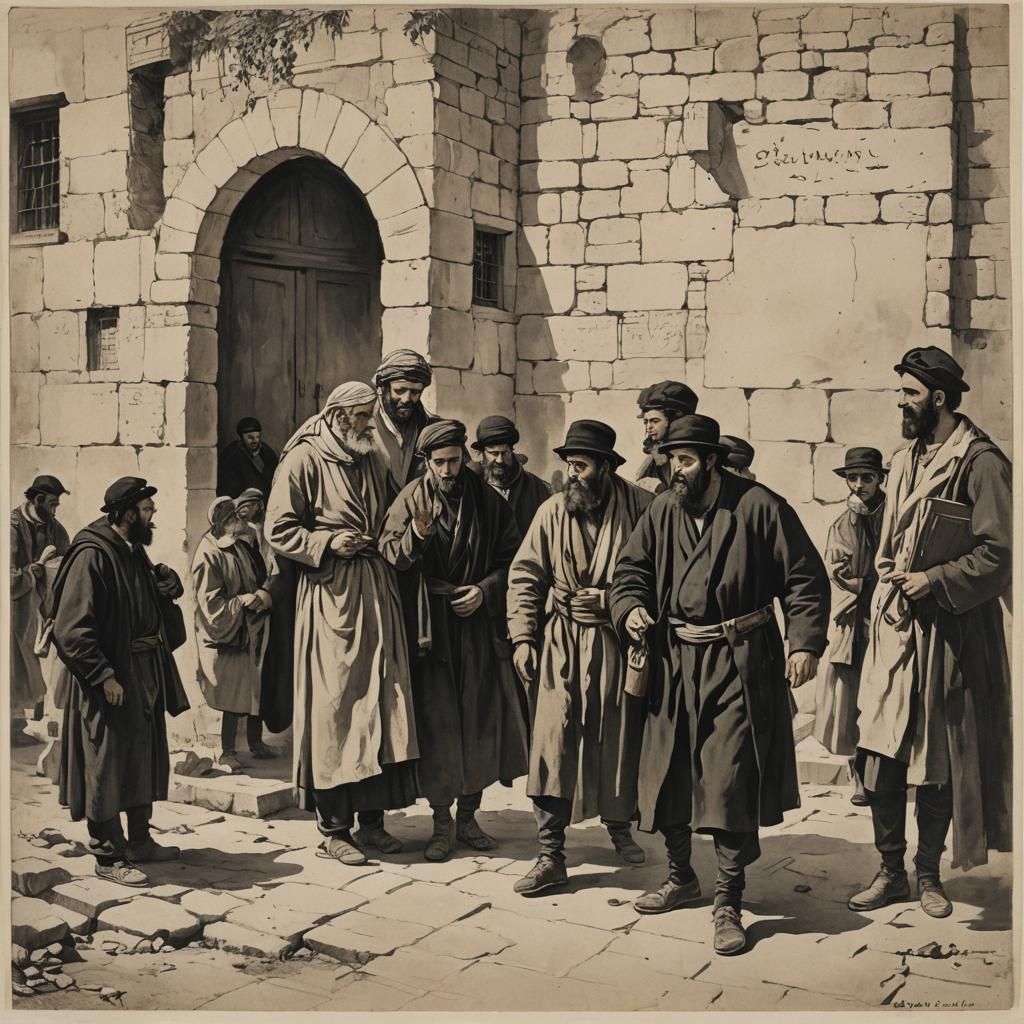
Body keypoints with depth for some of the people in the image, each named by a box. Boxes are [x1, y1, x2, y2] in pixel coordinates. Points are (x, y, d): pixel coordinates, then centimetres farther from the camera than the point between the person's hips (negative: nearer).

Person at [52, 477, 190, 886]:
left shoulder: (135, 553, 12)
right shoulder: (91, 555, -16)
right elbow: (72, 629, -21)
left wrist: (164, 584, 5)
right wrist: (105, 677, -23)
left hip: (145, 674, 9)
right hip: (110, 680, -9)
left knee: (145, 760, 16)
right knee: (106, 768, 0)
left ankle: (139, 841, 30)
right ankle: (108, 857, 10)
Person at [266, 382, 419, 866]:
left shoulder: (375, 460, 16)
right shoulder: (303, 460, -3)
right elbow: (278, 530, -6)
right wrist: (328, 542, -16)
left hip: (377, 593, 6)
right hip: (329, 595, -6)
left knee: (382, 702, 5)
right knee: (333, 706, -4)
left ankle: (371, 818, 15)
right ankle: (332, 826, 6)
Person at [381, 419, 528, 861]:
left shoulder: (488, 501, 5)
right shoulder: (411, 499, 1)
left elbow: (511, 559, 8)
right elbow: (389, 556, -7)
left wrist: (485, 590, -7)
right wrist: (416, 534, -25)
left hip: (479, 623, 2)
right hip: (431, 627, -2)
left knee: (481, 719, 4)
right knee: (436, 723, -1)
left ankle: (468, 816, 20)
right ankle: (441, 822, 12)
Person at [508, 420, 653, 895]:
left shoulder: (640, 506, -6)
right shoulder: (552, 511, 1)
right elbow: (525, 576, 3)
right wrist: (522, 637, -3)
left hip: (619, 639, -1)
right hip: (562, 641, 1)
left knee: (620, 737, 11)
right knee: (552, 743, -5)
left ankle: (619, 824, 37)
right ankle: (551, 855, 1)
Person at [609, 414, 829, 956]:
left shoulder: (760, 507, -7)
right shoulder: (661, 512, 6)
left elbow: (804, 578, -5)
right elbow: (629, 571, 11)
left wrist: (805, 642, -15)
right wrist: (630, 608, -11)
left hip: (740, 666, -5)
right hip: (674, 663, 5)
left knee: (732, 781, -7)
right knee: (668, 773, 13)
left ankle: (728, 903, 5)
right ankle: (680, 876, 34)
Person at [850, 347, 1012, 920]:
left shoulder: (981, 462, -9)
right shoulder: (906, 460, 13)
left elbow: (998, 554, -13)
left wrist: (934, 581, -17)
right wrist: (892, 582, 4)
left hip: (950, 632, -6)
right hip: (896, 629, 6)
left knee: (939, 763, 6)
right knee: (879, 755, 2)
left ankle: (930, 875, 22)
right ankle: (891, 872, 16)